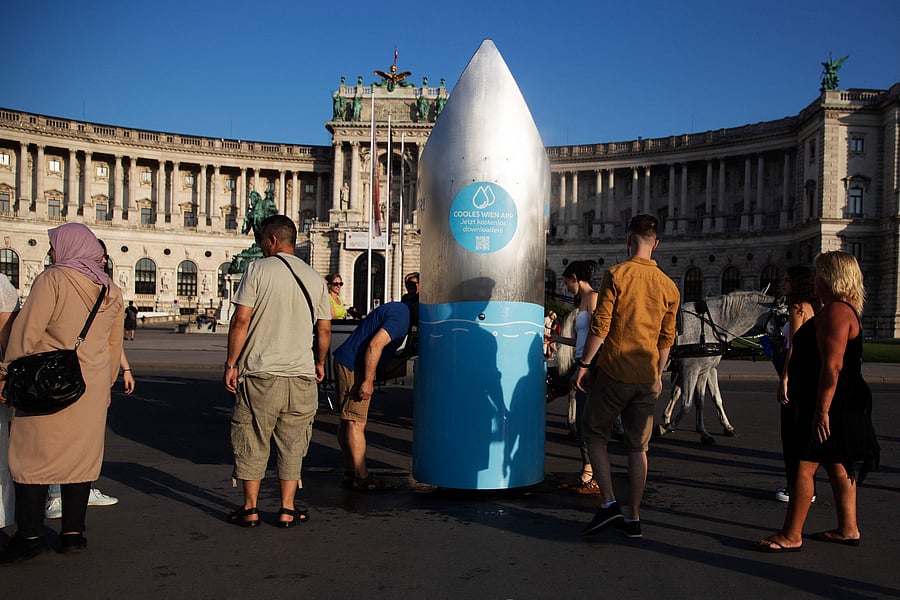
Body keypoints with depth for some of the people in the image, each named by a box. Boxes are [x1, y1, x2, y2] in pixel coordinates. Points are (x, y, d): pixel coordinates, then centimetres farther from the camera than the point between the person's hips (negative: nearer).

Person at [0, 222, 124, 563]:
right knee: (81, 456, 10)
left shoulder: (53, 279, -8)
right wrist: (106, 384, 23)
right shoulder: (111, 290, 9)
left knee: (33, 455, 3)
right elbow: (114, 344, 15)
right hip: (92, 387, 5)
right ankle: (73, 532, 15)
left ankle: (30, 536, 5)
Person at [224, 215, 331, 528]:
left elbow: (241, 320, -8)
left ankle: (250, 509, 17)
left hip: (261, 373, -3)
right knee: (292, 445, 11)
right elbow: (324, 329, 10)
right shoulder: (315, 278, 8)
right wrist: (320, 363, 24)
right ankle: (287, 511, 15)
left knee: (252, 442, 9)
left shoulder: (258, 269, -3)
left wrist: (231, 364, -2)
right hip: (301, 375, 3)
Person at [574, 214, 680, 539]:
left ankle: (609, 503, -2)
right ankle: (632, 518, 16)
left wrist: (584, 364, -4)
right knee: (638, 447, 11)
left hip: (614, 371, -5)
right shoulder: (668, 286, 7)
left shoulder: (617, 274, -8)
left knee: (594, 435, 9)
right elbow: (666, 339, 12)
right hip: (646, 378, 5)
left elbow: (600, 325, -12)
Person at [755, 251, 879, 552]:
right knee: (838, 466, 17)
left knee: (804, 466, -8)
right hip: (841, 403, 11)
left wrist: (822, 410, -26)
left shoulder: (835, 312, -19)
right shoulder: (845, 310, 16)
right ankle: (848, 529, 26)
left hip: (830, 403, -11)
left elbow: (832, 367, -26)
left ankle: (791, 536, -4)